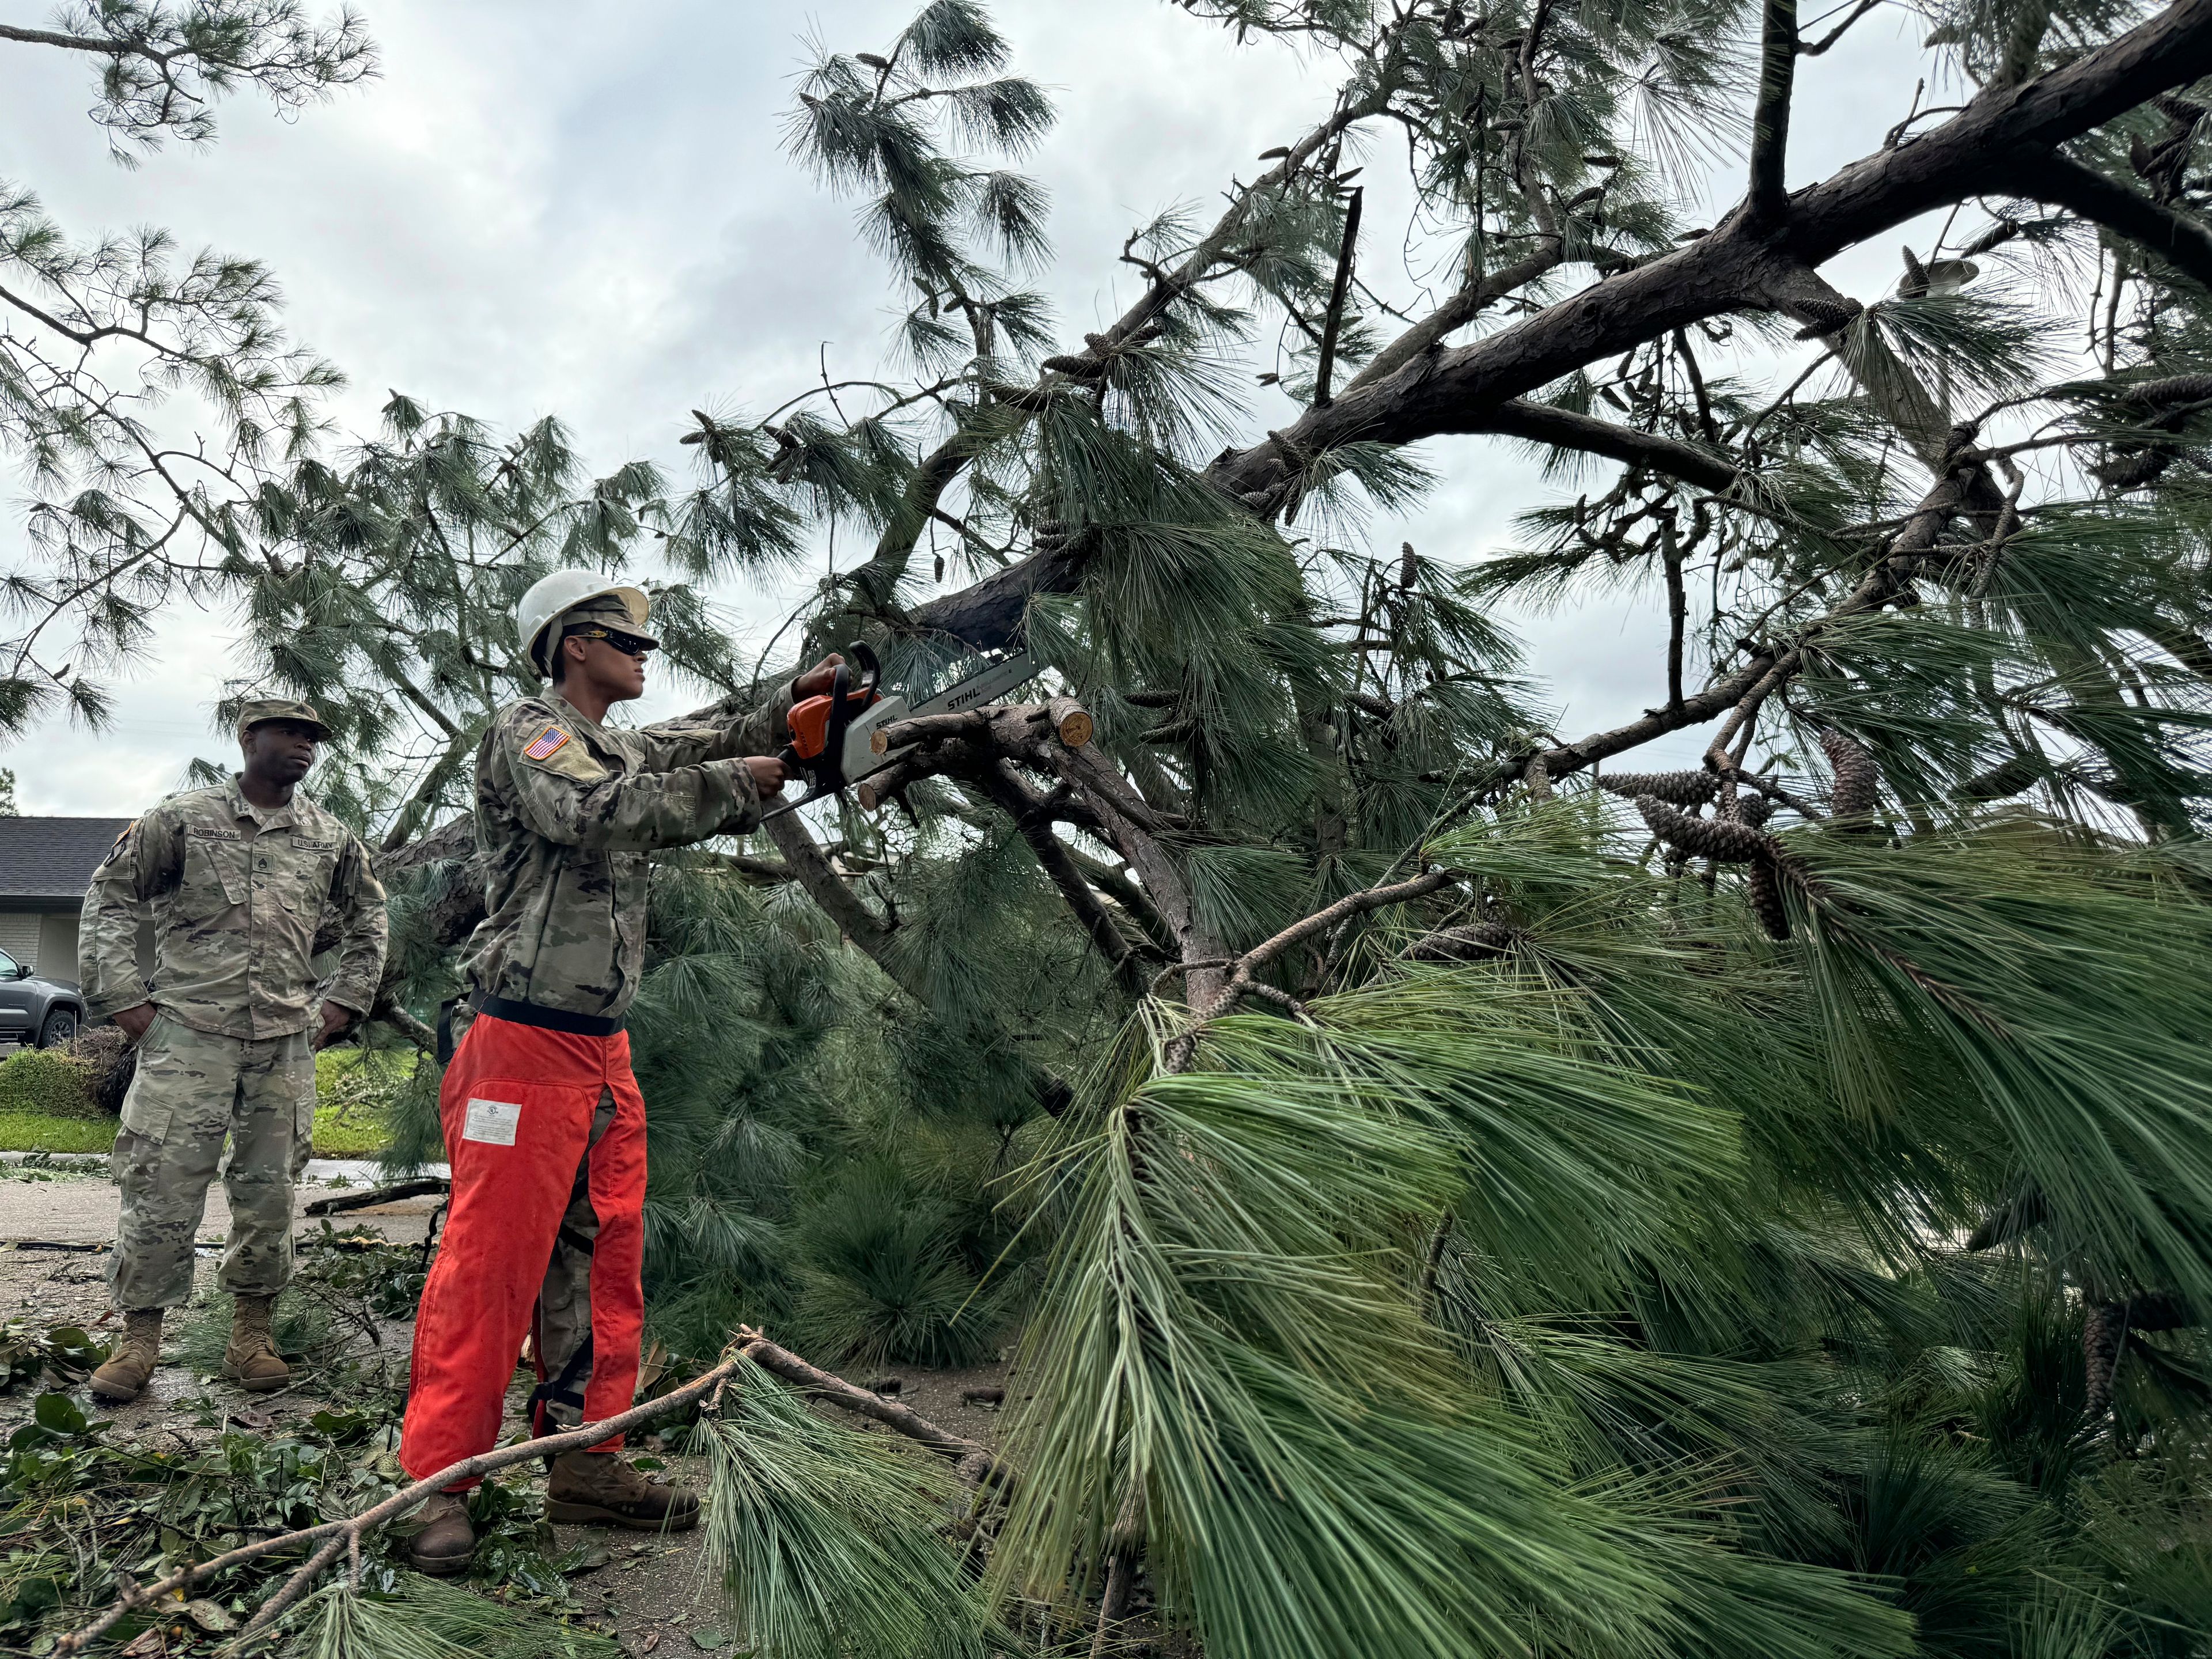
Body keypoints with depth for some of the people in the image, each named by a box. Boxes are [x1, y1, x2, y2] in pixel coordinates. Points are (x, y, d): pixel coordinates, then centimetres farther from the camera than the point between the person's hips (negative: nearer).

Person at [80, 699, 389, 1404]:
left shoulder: (331, 838, 10)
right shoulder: (183, 818, 2)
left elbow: (368, 916, 22)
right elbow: (110, 896, 6)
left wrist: (342, 1000, 14)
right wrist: (122, 995, -1)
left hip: (288, 1043, 3)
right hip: (187, 1034, -3)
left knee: (269, 1190, 6)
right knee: (161, 1186, -3)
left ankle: (252, 1332, 17)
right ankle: (139, 1337, 10)